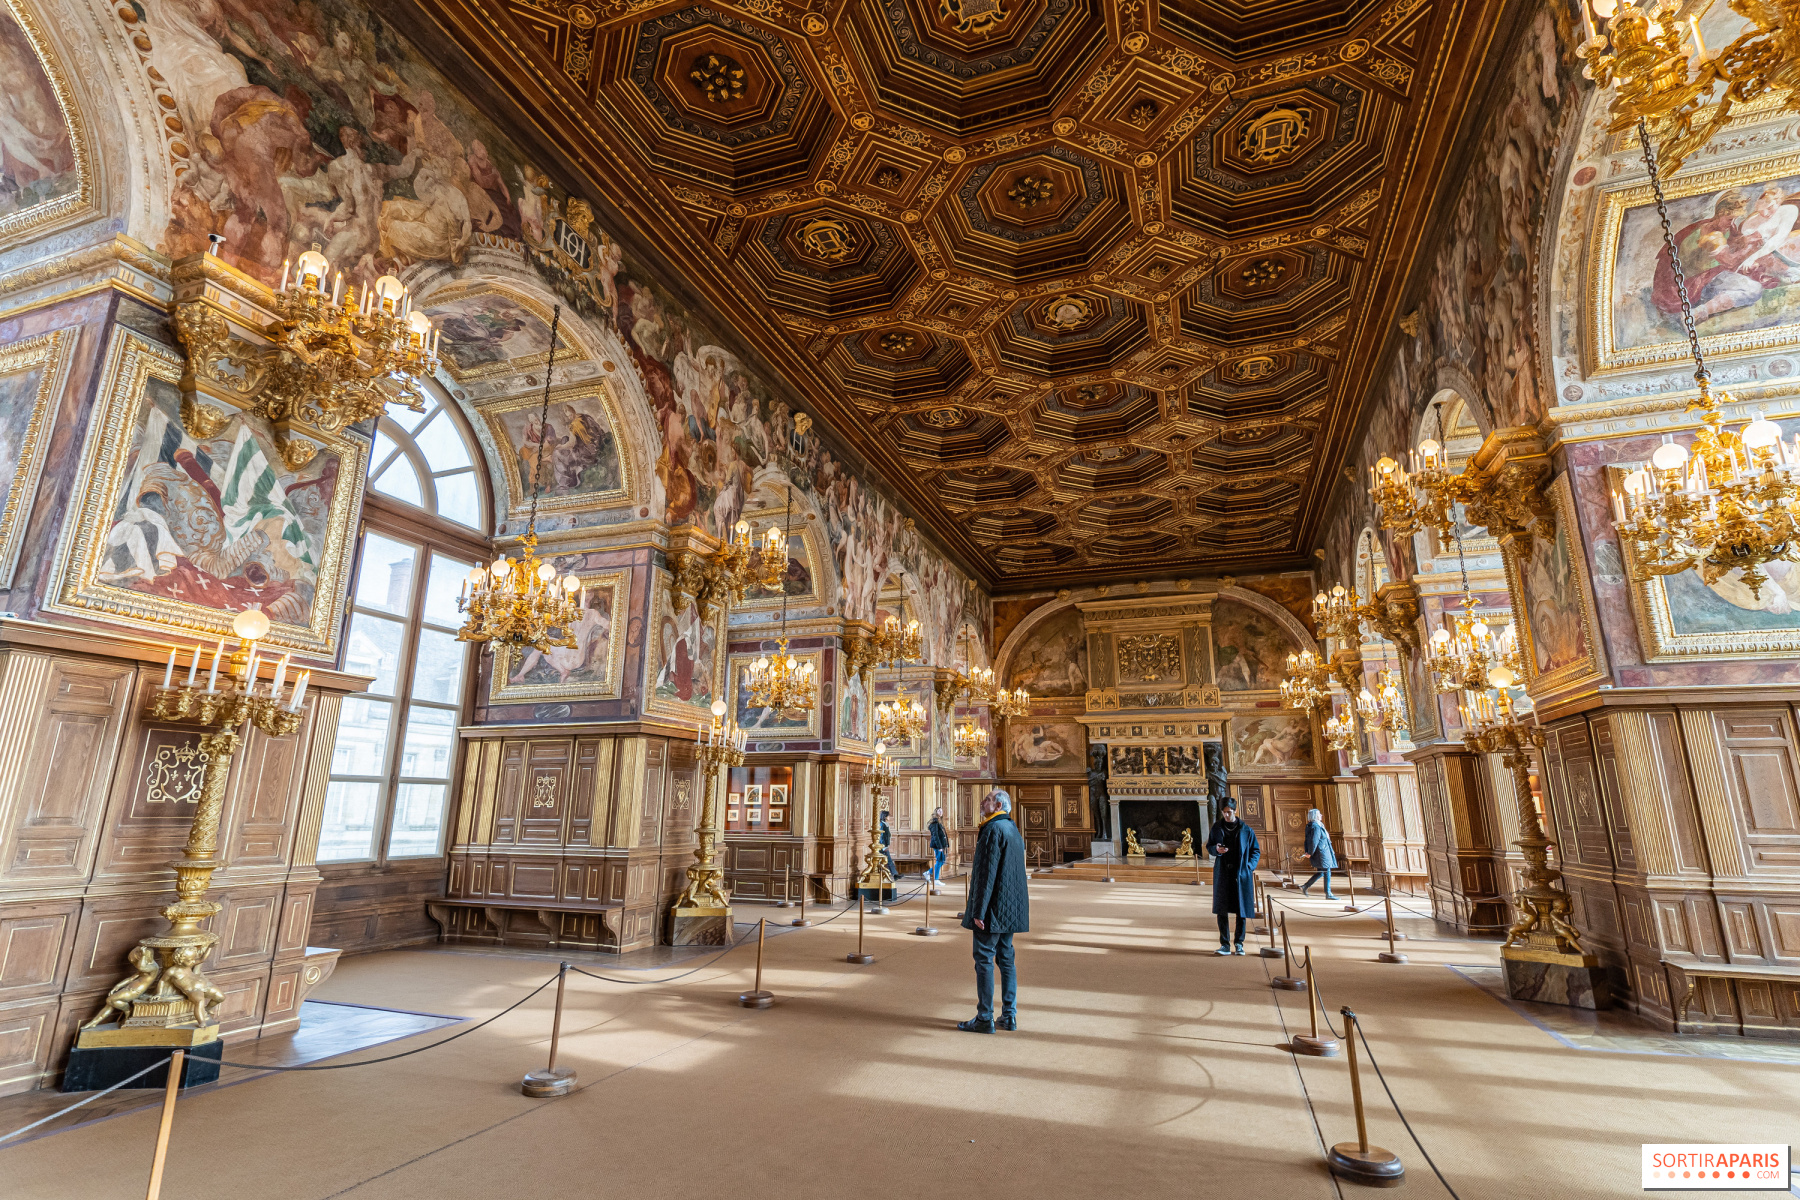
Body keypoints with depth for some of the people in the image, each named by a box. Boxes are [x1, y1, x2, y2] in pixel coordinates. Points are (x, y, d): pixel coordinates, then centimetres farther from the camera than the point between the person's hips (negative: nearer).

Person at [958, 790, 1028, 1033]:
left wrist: (979, 910, -19)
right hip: (1011, 909, 9)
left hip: (994, 907, -9)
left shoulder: (993, 829, -15)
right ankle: (1009, 1016, 18)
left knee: (984, 959, -2)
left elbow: (987, 873, -20)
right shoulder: (1013, 829, 14)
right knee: (1006, 958, 14)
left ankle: (984, 1019, 2)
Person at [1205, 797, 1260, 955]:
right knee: (1222, 909, -2)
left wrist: (1249, 866, -7)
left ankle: (1239, 943, 18)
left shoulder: (1246, 830, -1)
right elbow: (1209, 847, 10)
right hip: (1222, 873, 1)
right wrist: (1216, 849, -12)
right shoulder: (1216, 828, 4)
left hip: (1241, 874, -1)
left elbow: (1256, 851, 7)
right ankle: (1225, 944, 4)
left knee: (1241, 909, 4)